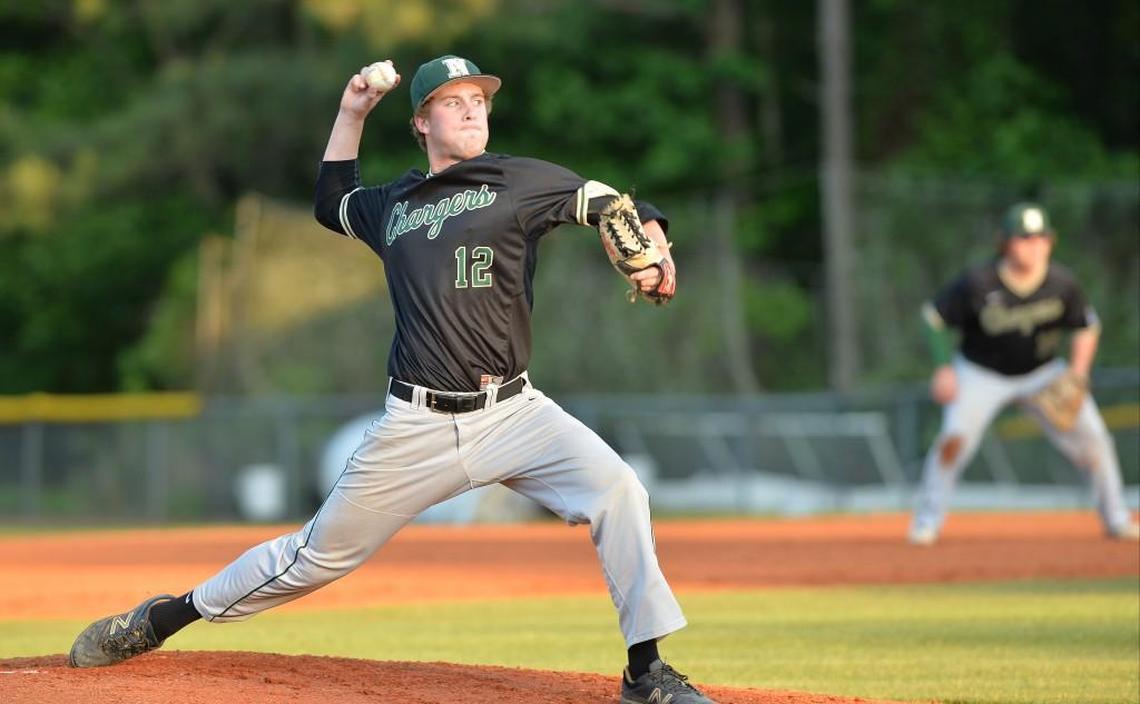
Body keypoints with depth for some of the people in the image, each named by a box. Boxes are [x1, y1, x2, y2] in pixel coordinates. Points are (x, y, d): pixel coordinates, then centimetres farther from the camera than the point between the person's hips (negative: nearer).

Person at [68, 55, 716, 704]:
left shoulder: (522, 181, 4)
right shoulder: (392, 205, 14)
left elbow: (620, 207, 0)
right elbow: (332, 204, 35)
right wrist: (351, 114, 26)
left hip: (512, 413, -2)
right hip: (418, 425, 2)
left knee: (617, 491, -25)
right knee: (321, 553, 6)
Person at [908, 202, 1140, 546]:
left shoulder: (1061, 283, -16)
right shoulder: (978, 283, -24)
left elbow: (1087, 327, -2)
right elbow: (933, 316, -14)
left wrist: (1077, 373, -14)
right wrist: (943, 368, -22)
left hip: (1043, 374, 2)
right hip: (980, 374, -2)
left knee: (1092, 437, -6)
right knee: (955, 437, -23)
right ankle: (927, 522, -6)